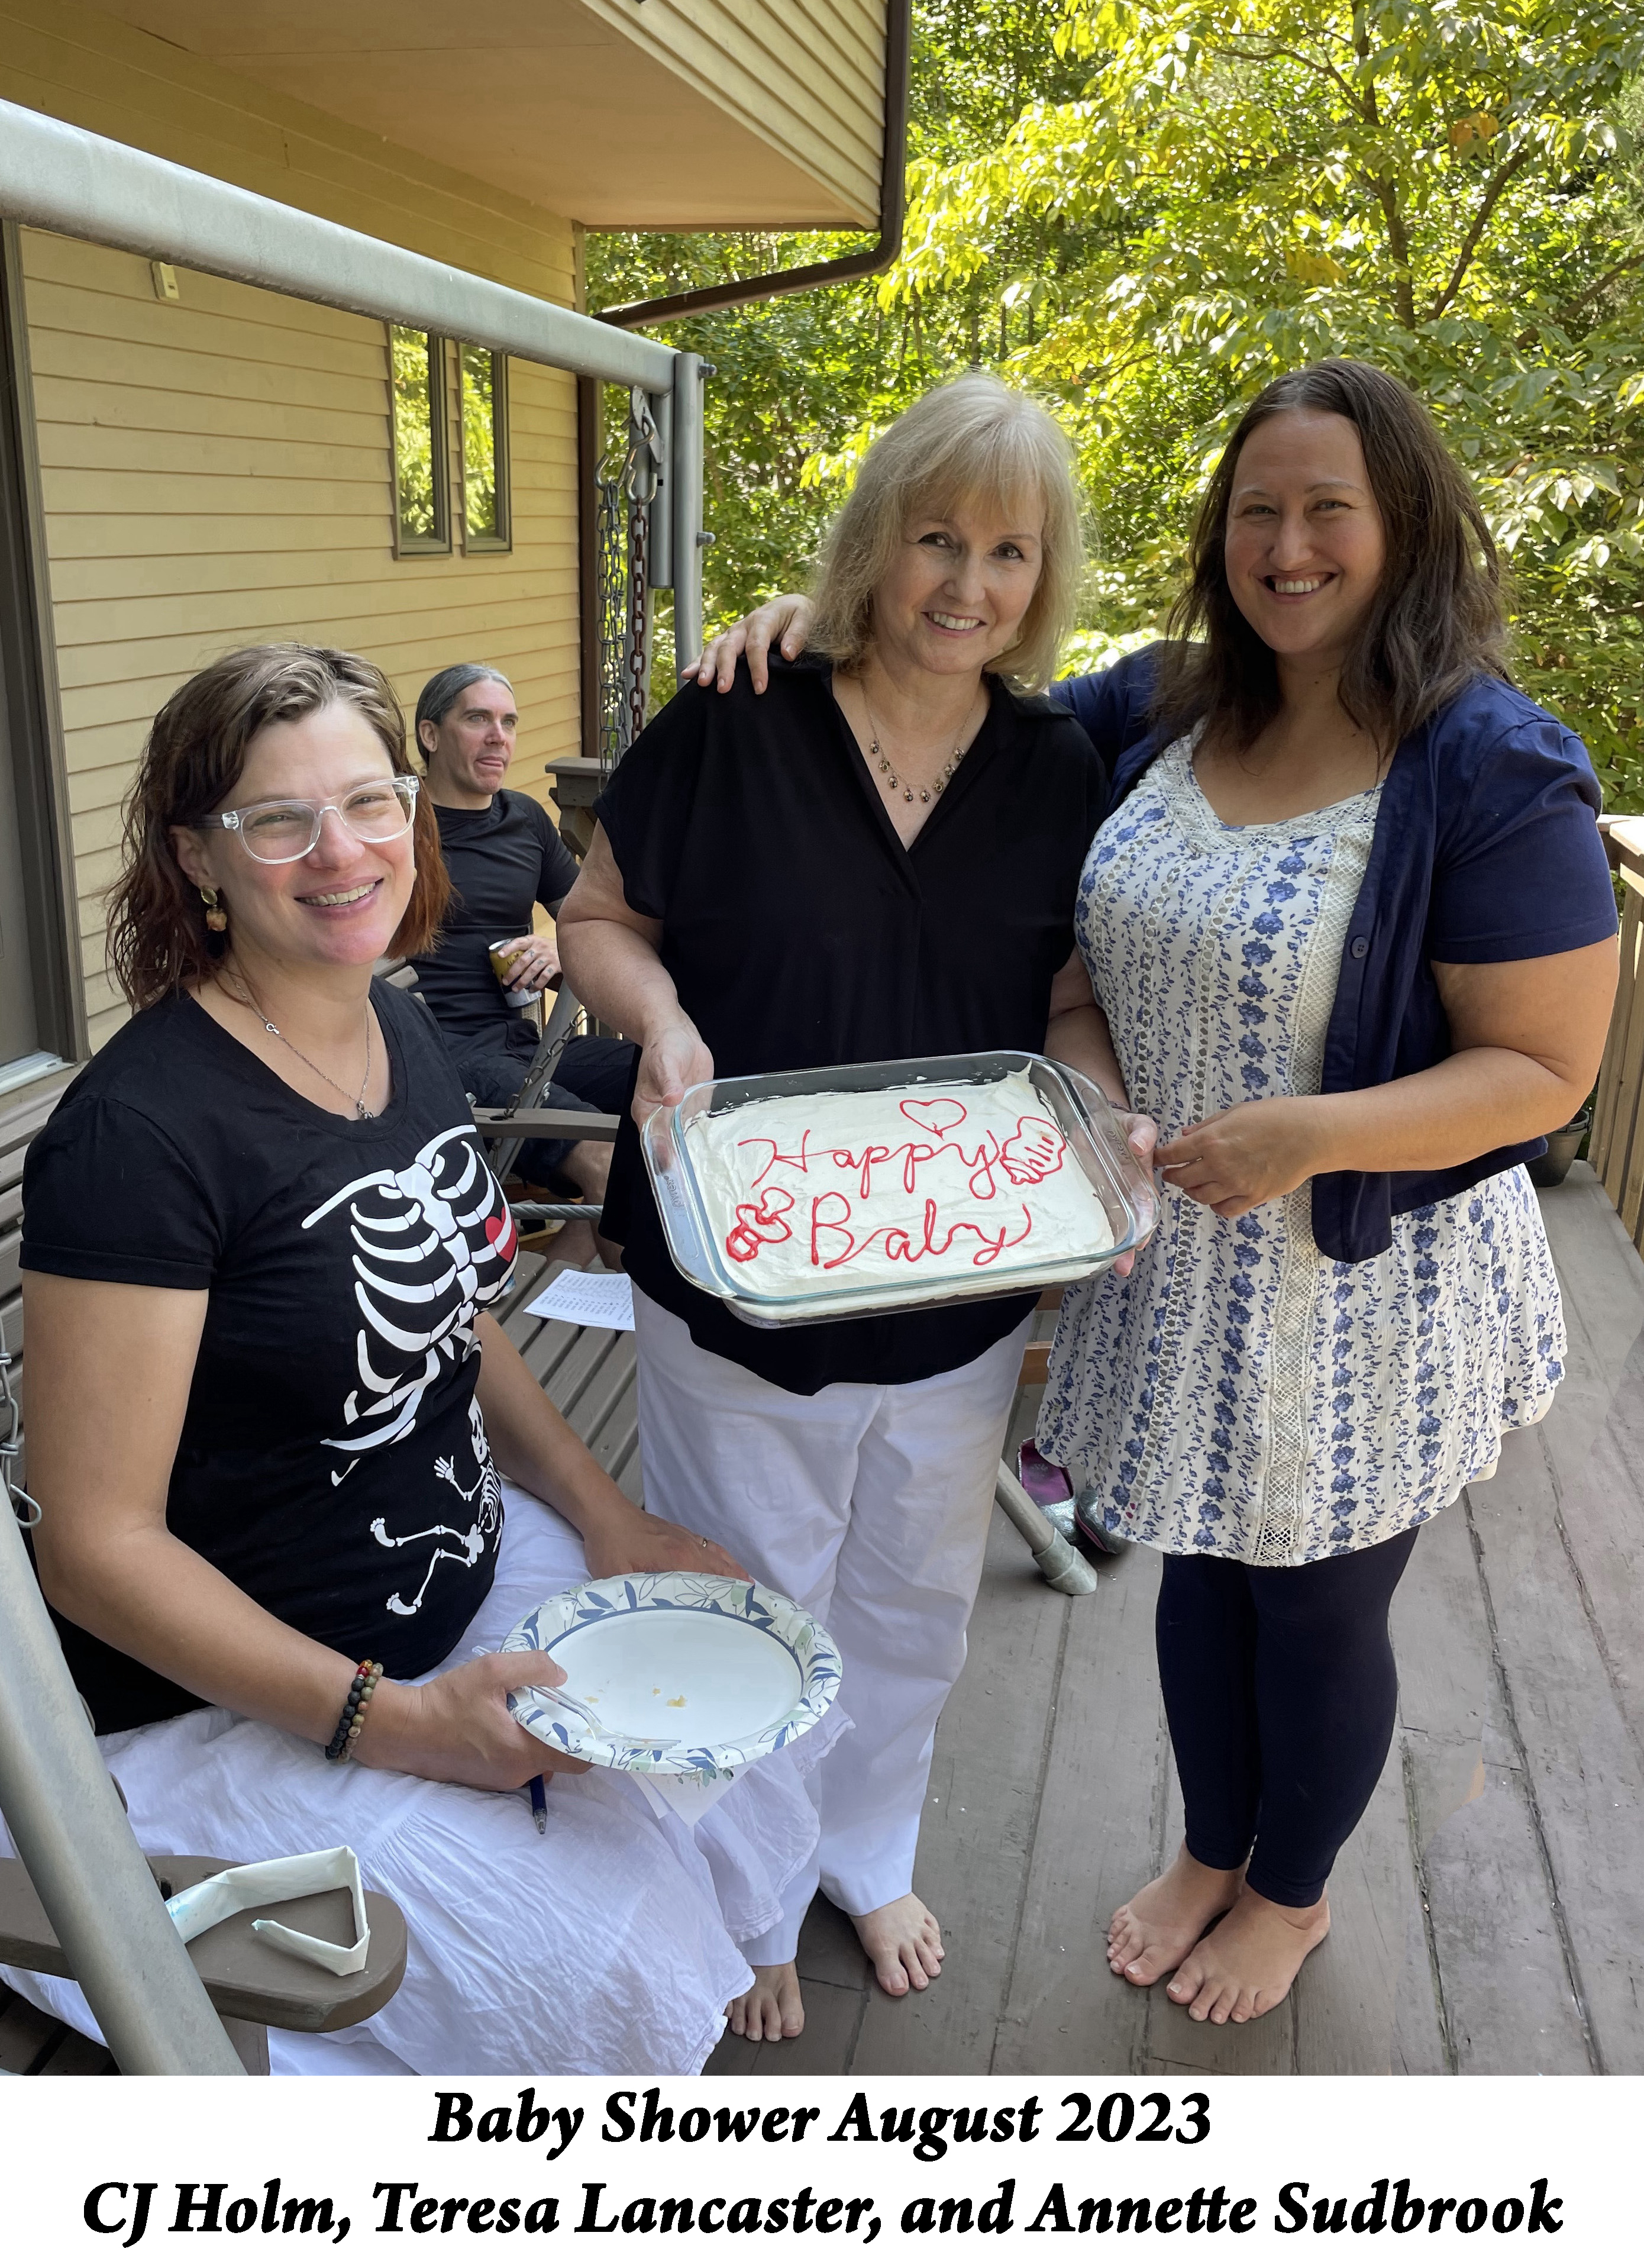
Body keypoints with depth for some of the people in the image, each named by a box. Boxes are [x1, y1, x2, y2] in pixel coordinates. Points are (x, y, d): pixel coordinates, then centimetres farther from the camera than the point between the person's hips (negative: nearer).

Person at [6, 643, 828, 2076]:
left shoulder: (404, 1033, 1)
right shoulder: (141, 1130, -25)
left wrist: (607, 1516, 2)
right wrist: (393, 1724, -24)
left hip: (469, 1574, 8)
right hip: (234, 1701, -7)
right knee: (597, 1968, -16)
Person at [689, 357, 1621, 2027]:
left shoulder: (1493, 770, -18)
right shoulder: (1162, 709, -1)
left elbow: (1545, 1068, -17)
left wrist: (1308, 1135, -29)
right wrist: (831, 620, -5)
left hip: (1366, 1279, -5)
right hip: (1174, 1253, 5)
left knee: (1314, 1607, 15)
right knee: (1203, 1570, 22)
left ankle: (1293, 1891, 45)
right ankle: (1211, 1849, 49)